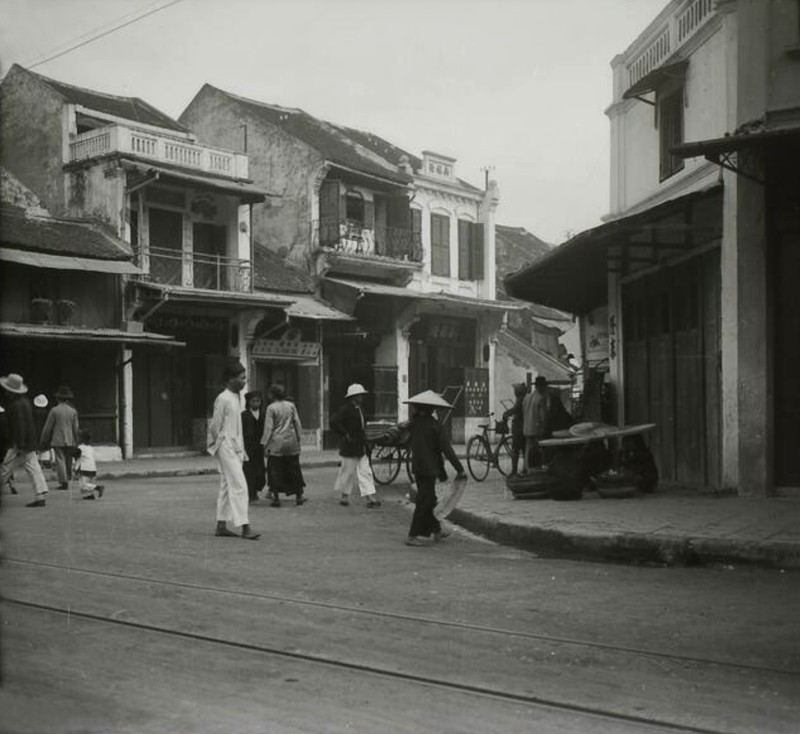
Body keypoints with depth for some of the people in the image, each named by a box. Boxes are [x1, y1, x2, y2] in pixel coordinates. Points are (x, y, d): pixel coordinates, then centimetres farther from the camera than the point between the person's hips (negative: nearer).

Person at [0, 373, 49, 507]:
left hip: (18, 443, -9)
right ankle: (40, 497, 2)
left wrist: (20, 446, -22)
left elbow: (20, 425, -21)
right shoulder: (26, 402, 12)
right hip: (30, 443, 9)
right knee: (33, 469, 5)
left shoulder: (16, 405, -17)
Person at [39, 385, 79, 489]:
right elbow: (75, 429, 4)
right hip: (70, 441, 3)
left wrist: (44, 442, 7)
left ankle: (64, 482, -8)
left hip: (57, 440, -3)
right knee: (68, 461, 12)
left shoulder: (54, 410, -7)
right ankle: (67, 480, 17)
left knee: (60, 460, -2)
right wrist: (75, 442, 12)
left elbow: (47, 428, -3)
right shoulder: (73, 411, 2)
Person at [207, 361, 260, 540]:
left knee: (227, 486, 11)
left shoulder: (236, 398, 14)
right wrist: (218, 444, -1)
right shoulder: (223, 399, -14)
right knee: (239, 486, -12)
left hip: (236, 448, 9)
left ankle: (221, 526, 17)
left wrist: (241, 450, 15)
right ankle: (245, 527, -13)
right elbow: (215, 426, -11)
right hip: (226, 447, -9)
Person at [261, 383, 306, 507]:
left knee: (275, 471, 4)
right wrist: (298, 439, 15)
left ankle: (276, 498, 3)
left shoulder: (271, 408, -8)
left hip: (276, 443, -4)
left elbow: (268, 427, -8)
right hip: (291, 442, 4)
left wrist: (265, 444, -3)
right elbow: (297, 423, 6)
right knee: (294, 469, 12)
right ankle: (298, 496, 16)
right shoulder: (291, 405, 3)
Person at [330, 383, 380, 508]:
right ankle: (343, 496, 17)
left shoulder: (359, 409, 14)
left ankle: (370, 497, 0)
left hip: (360, 446, 8)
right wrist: (345, 434, -19)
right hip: (349, 447, -8)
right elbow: (334, 422, -21)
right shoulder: (345, 409, -14)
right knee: (348, 472, 2)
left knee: (365, 472, 3)